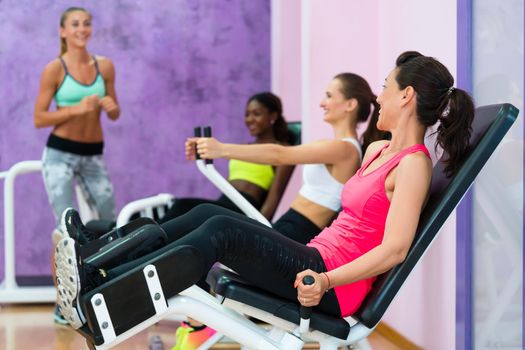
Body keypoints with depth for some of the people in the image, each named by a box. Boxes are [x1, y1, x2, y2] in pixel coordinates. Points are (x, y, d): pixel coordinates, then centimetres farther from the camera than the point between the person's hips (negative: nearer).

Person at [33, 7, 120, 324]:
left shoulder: (105, 66, 4)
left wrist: (111, 107, -11)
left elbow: (115, 114, 12)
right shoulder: (55, 69, -7)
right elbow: (39, 119, -9)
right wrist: (77, 108, -21)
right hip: (60, 154, -4)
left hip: (93, 155, 5)